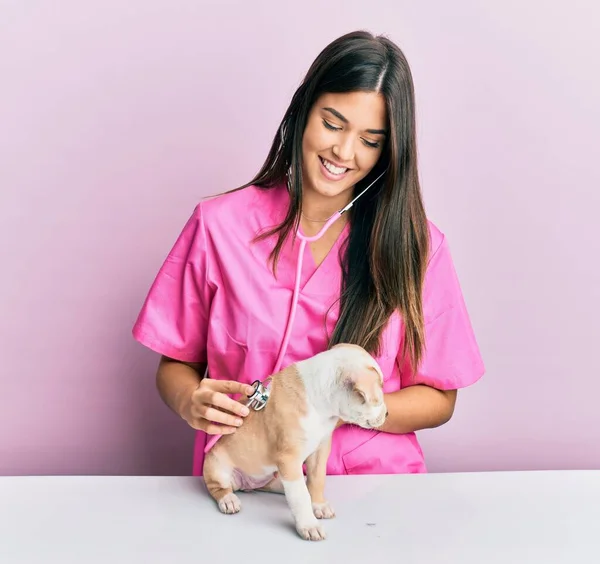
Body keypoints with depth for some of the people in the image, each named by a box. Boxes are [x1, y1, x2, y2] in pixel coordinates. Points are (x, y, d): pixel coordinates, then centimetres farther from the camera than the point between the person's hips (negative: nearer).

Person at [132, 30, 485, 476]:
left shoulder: (415, 243, -2)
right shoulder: (219, 224, -2)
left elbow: (439, 400, 2)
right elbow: (176, 363, 7)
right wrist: (189, 401, -16)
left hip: (373, 478, -1)